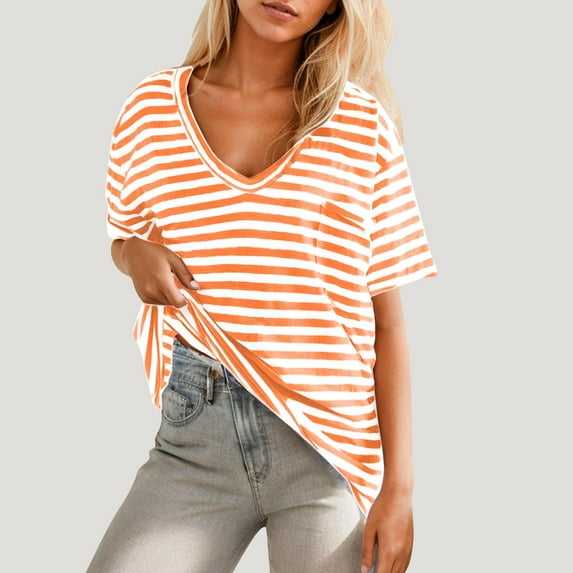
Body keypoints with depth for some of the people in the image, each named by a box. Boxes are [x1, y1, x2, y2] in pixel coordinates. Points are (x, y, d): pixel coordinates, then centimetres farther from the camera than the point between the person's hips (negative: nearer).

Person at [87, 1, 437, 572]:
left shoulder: (363, 123, -1)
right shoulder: (152, 107, 4)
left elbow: (388, 319, 0)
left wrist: (399, 485, -5)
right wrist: (135, 254, -3)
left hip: (331, 447, -1)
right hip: (196, 443, 2)